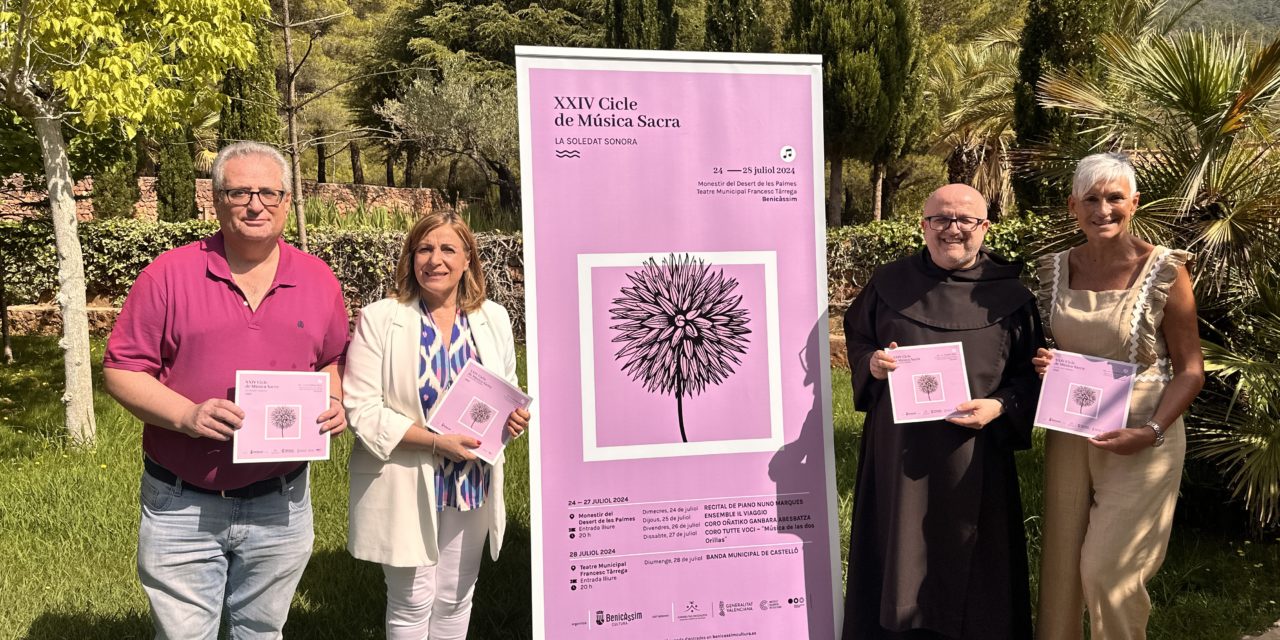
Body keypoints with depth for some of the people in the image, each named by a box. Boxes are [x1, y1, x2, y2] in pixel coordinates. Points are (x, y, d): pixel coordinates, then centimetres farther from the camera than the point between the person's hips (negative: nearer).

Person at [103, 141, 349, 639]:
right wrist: (186, 414, -22)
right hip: (182, 508, -2)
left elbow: (332, 361, 13)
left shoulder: (318, 280, 2)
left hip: (281, 507, 2)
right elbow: (122, 371, -6)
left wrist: (335, 404, -9)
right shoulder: (168, 274, -7)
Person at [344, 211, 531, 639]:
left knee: (456, 598, 16)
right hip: (406, 487, -3)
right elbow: (362, 410, -13)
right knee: (412, 603, 7)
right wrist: (436, 442, -22)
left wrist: (513, 418, -10)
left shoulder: (493, 318, 3)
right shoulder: (379, 320, -9)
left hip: (472, 485, 4)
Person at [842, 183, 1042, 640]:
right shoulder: (890, 283, 3)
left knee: (970, 562, 7)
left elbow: (1031, 372, 4)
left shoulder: (1009, 295, 1)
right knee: (898, 556, 7)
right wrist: (872, 363, -9)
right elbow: (856, 339, 13)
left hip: (974, 457, -1)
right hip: (898, 451, 1)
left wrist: (1000, 407, -14)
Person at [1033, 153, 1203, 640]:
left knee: (1108, 570, -3)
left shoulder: (1165, 271, -9)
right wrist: (1040, 364, -6)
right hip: (1069, 434, 4)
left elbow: (1189, 369, -5)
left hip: (1139, 439, -4)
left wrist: (1151, 431, -18)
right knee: (1060, 563, 9)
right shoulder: (1056, 269, 2)